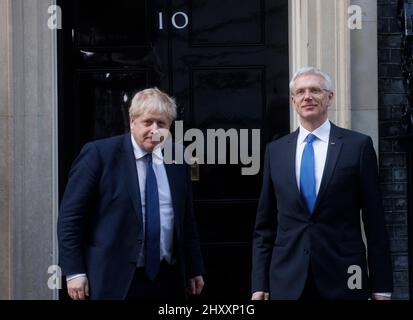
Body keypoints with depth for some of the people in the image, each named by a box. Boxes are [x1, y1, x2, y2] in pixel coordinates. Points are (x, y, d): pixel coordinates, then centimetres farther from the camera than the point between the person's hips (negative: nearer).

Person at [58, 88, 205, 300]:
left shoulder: (177, 160, 8)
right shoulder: (99, 154, -6)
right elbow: (70, 217, -7)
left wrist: (194, 270, 16)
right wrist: (74, 272, -11)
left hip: (167, 281, 4)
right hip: (114, 280, -4)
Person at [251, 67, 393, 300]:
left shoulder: (358, 145, -1)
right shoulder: (275, 150, 7)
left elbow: (374, 220, -1)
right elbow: (265, 224, 8)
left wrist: (381, 286, -3)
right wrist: (260, 284, 3)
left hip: (344, 280, -2)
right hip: (287, 281, 2)